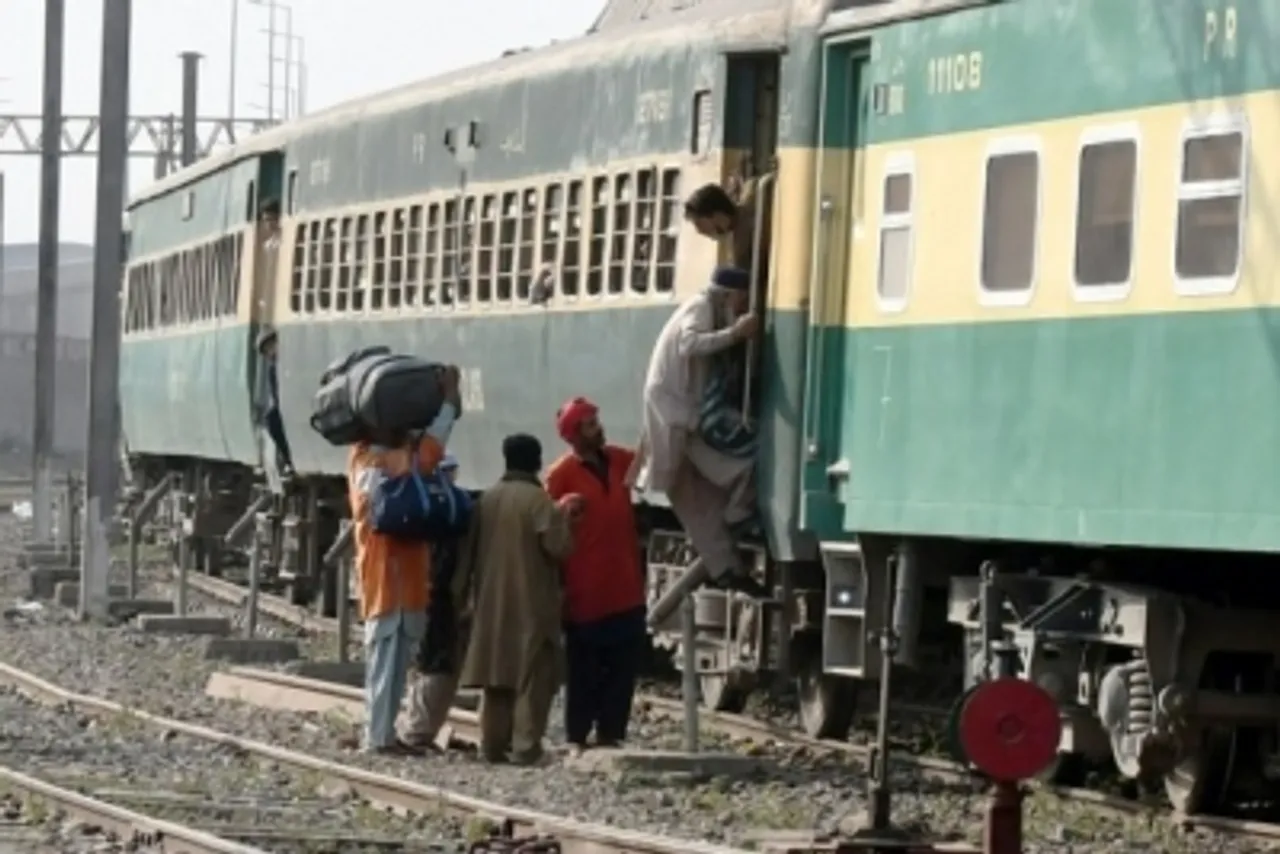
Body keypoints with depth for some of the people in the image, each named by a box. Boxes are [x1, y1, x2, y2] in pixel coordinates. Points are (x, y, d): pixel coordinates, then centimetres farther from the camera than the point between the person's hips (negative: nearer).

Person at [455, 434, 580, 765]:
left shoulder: (487, 498, 7)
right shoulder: (539, 499, -11)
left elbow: (469, 550, 11)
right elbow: (557, 547, -16)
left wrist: (467, 594, 18)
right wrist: (564, 515, -1)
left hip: (492, 604, 6)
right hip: (532, 604, -6)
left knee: (496, 675, 11)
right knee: (532, 677, -3)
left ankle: (493, 744, 11)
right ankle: (525, 746, -8)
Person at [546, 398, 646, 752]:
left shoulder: (619, 460, 8)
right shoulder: (561, 475, -10)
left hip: (625, 589, 6)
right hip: (585, 594, -6)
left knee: (622, 668, 8)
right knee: (583, 671, 1)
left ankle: (610, 735, 15)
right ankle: (577, 738, 8)